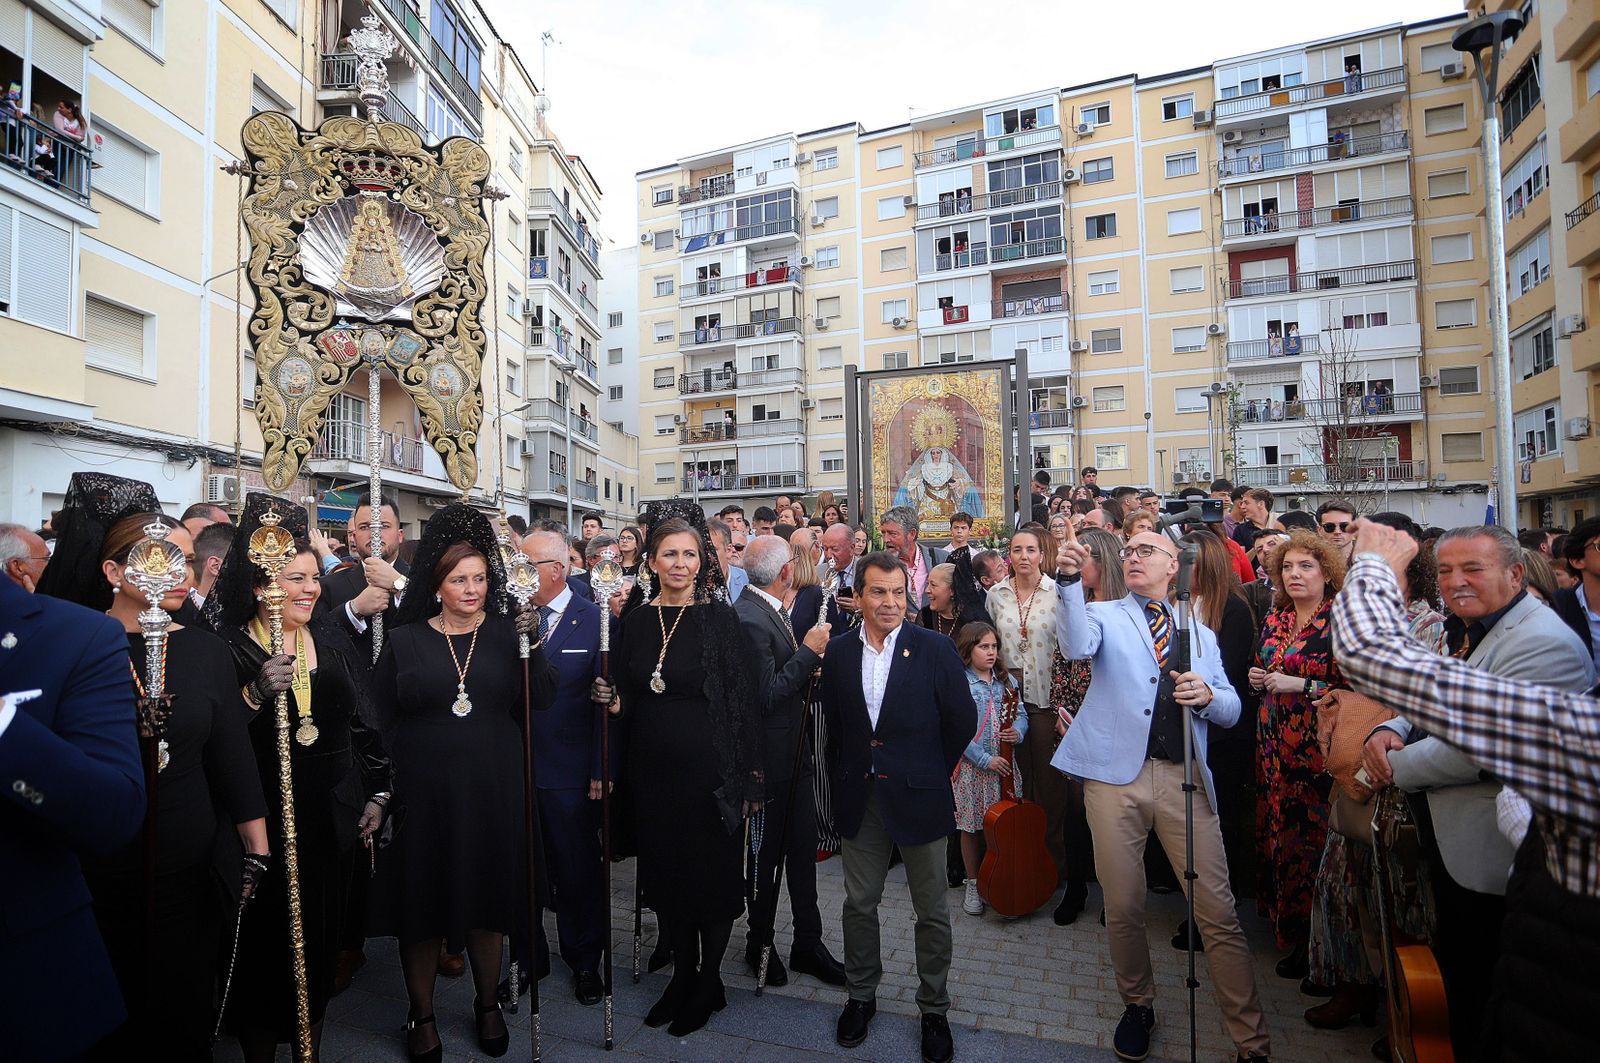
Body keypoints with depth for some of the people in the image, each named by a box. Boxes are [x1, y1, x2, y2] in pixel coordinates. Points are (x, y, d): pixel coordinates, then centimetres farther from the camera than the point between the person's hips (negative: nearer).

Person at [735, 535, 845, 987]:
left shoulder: (774, 610, 6)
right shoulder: (748, 618, -24)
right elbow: (766, 696, -26)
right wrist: (808, 651, -22)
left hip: (794, 751, 9)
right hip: (771, 757, -8)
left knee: (803, 847, 16)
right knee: (769, 852, 10)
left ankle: (808, 944, 31)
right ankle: (759, 945, 32)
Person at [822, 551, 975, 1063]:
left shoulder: (935, 650, -9)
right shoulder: (838, 652, -1)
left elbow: (963, 721, -2)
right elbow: (834, 724, 8)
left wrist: (931, 771, 4)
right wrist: (845, 779, 6)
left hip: (919, 796, -2)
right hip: (859, 799, 2)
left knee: (932, 911, 11)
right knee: (859, 902, 16)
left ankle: (933, 1008, 32)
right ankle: (861, 995, 37)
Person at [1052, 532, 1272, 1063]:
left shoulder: (1200, 632, 18)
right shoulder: (1104, 615, 9)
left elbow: (1231, 710, 15)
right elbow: (1075, 647, -15)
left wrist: (1207, 695, -7)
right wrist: (1070, 581, -28)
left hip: (1183, 777, 2)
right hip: (1116, 774, -1)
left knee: (1218, 912, 0)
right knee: (1123, 906, 7)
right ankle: (1137, 1004, 31)